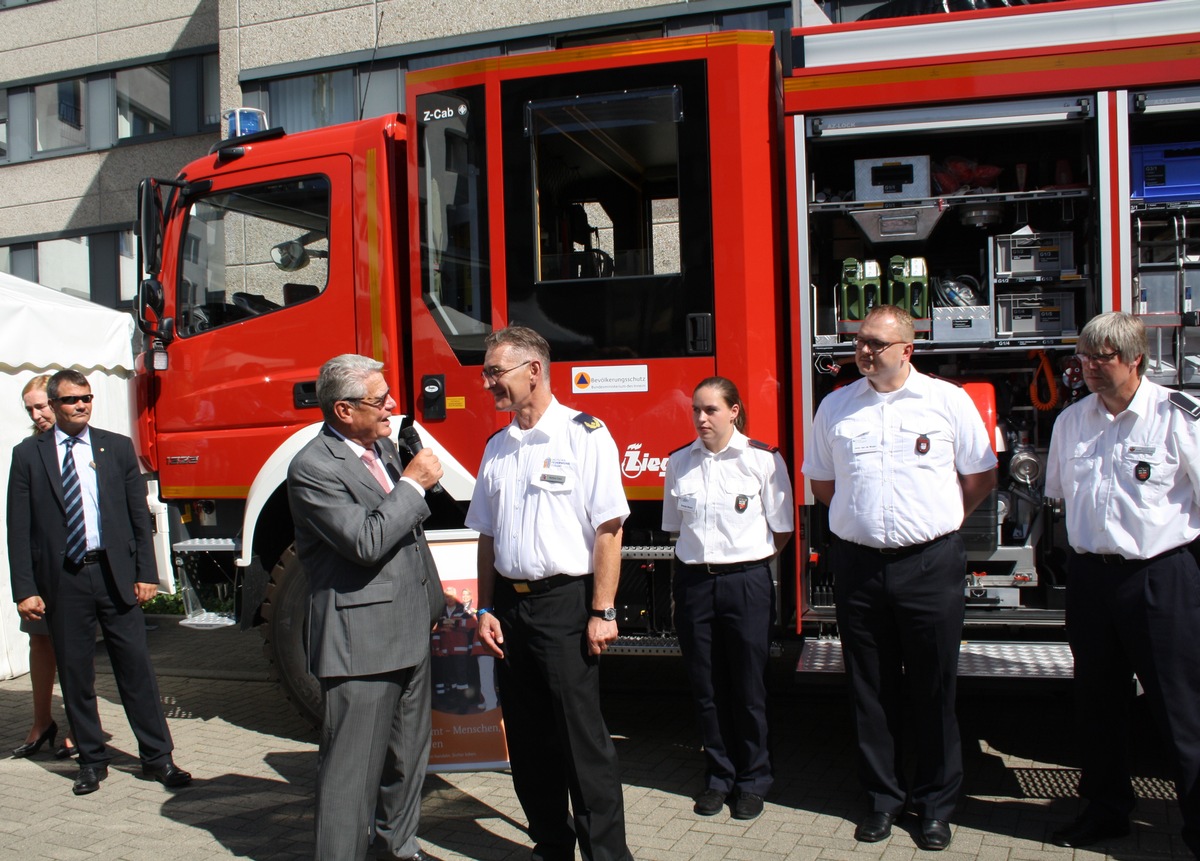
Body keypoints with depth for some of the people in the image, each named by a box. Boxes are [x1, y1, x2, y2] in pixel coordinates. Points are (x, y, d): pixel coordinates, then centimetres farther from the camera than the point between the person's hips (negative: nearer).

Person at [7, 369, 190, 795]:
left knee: (136, 667, 2)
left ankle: (158, 757, 12)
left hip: (115, 574, 0)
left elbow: (139, 515, 6)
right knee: (75, 674, 8)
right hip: (62, 580, 0)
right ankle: (92, 760, 22)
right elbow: (19, 529, 1)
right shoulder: (29, 454, 3)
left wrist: (146, 574, 0)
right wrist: (25, 590, -5)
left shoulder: (118, 448, 6)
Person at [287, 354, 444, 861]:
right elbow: (366, 542, -25)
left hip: (409, 632, 9)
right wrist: (414, 484, -17)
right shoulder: (313, 468, -17)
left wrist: (431, 604, 23)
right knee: (353, 769, 0)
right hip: (360, 642, -9)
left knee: (408, 753, 21)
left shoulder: (383, 447, 11)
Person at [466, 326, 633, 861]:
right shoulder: (497, 448, 12)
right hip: (511, 605, 6)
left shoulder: (585, 435, -8)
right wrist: (486, 610, 9)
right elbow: (487, 536, 15)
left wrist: (602, 612, -15)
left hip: (564, 602, -6)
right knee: (526, 738, 13)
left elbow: (608, 529, -11)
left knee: (582, 737, -2)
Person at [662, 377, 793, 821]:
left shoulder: (763, 459, -5)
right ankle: (718, 776, 24)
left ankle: (753, 781, 21)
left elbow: (781, 529, 1)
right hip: (694, 582, 3)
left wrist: (745, 563, 0)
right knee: (706, 687, 10)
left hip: (746, 582, -3)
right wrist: (702, 556, 8)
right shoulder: (679, 462, 6)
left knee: (748, 687, 6)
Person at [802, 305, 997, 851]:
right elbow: (822, 483, 17)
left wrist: (935, 523, 11)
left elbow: (980, 478, 7)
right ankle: (883, 798, 24)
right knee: (871, 690, 10)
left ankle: (935, 804, 21)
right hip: (858, 565, 2)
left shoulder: (949, 401, 0)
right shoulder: (835, 407, 6)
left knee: (933, 692, 6)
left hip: (931, 565, -2)